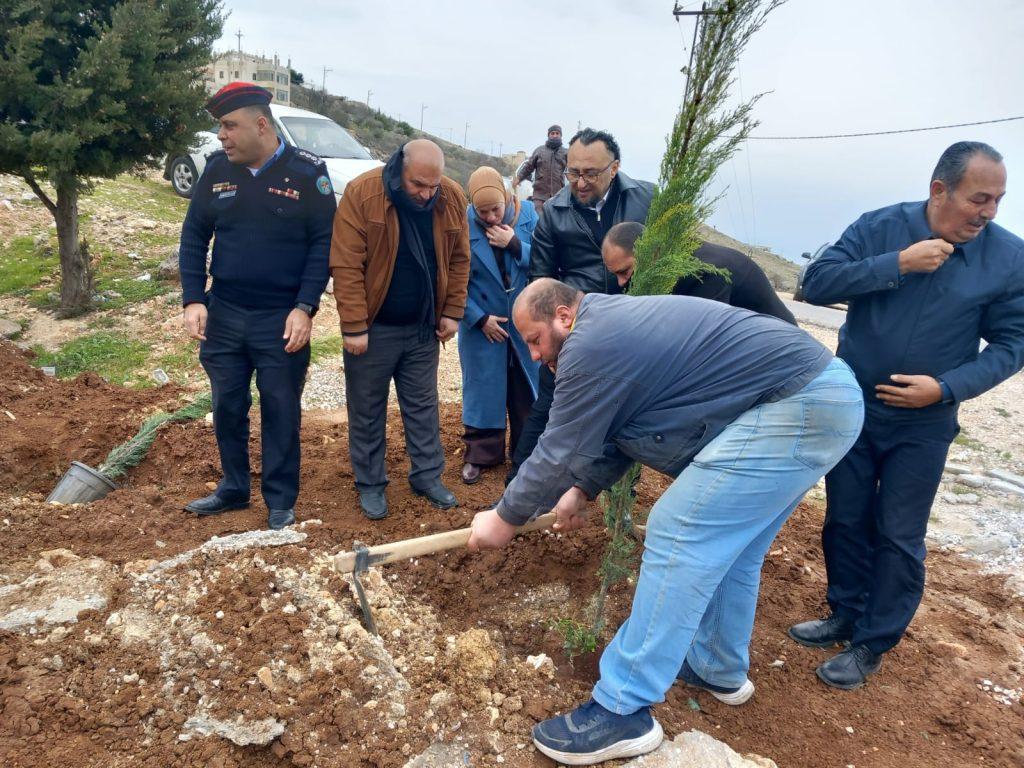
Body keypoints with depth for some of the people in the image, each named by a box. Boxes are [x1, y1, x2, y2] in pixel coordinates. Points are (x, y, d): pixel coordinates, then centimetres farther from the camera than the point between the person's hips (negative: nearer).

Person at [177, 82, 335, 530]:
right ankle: (233, 489, 31)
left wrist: (305, 308, -15)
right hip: (222, 316, 4)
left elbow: (323, 243, -8)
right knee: (227, 407, 13)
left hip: (283, 320, -4)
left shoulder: (307, 172, -8)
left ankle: (280, 501, 20)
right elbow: (193, 238, 7)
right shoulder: (217, 170, 3)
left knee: (281, 411, 6)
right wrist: (193, 300, -3)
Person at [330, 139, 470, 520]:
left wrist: (452, 312, 1)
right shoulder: (361, 194, -17)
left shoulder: (453, 198, -6)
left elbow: (459, 260, 4)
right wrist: (354, 327, -19)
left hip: (423, 328, 3)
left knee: (423, 406, 14)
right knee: (367, 410, 9)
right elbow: (346, 266, -18)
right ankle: (370, 484, 24)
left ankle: (427, 476, 28)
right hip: (373, 328, -3)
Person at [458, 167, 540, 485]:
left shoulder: (527, 212, -8)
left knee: (526, 387, 12)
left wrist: (514, 244, -23)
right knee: (483, 389, 8)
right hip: (482, 323, -2)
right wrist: (479, 319, -12)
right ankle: (481, 454, 23)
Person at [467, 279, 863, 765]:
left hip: (797, 408, -11)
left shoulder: (590, 345, -14)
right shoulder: (616, 324, 18)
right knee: (727, 547, 19)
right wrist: (583, 491, 23)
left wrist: (504, 518, 5)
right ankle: (720, 670, 37)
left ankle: (622, 712, -6)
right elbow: (614, 432, 25)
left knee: (679, 537, -12)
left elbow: (559, 452, -8)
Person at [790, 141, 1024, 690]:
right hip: (851, 406, 1)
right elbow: (816, 283, -18)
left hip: (923, 424, -1)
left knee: (898, 537, 5)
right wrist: (897, 264, -27)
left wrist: (946, 388, -18)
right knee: (846, 521, 13)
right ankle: (846, 616, 33)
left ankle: (873, 644, 22)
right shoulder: (879, 228, -9)